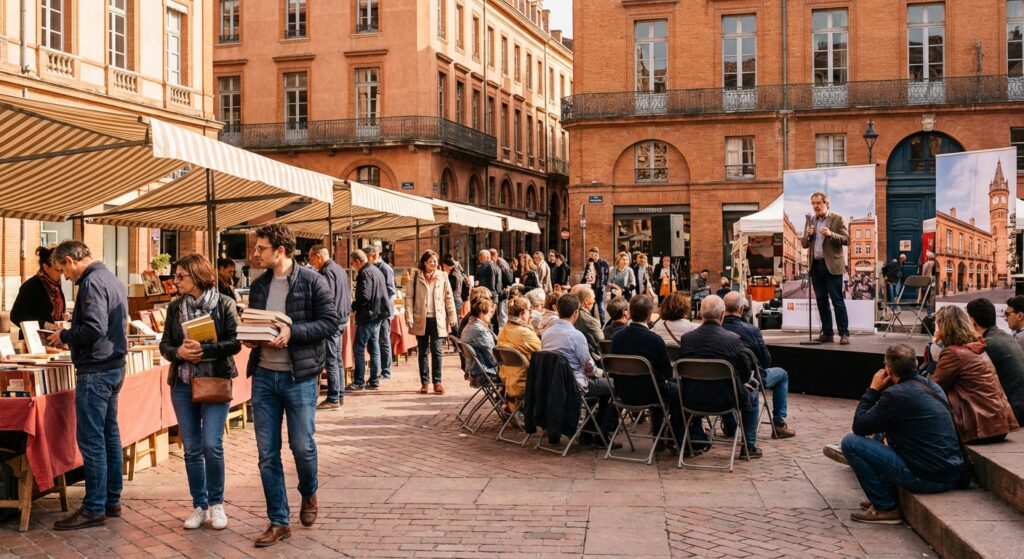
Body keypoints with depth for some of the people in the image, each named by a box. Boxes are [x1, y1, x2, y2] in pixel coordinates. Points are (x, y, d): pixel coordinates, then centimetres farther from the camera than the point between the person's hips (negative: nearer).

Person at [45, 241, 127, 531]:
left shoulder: (92, 283, -16)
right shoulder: (111, 279, 15)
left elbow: (94, 329, -25)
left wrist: (64, 336, -9)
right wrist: (69, 335, 14)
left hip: (95, 371, -10)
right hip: (114, 366, 10)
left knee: (91, 440, -5)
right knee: (109, 435, 14)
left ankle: (94, 509, 0)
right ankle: (111, 500, 22)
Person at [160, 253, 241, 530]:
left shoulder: (224, 303, -5)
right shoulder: (175, 306, 8)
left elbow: (235, 342, -9)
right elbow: (164, 344, 9)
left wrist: (204, 349, -20)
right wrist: (178, 352, -12)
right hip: (183, 384, 4)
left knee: (212, 445, -10)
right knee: (191, 449, 7)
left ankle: (216, 503, 9)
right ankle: (199, 506, 20)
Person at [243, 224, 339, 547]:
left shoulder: (312, 282, -7)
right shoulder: (259, 286, 10)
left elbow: (331, 322, -11)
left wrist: (291, 332, -22)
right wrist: (249, 338, -3)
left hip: (300, 376, -5)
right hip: (264, 375, 5)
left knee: (302, 445, 2)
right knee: (267, 453, 5)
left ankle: (308, 494, 33)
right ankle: (278, 521, 14)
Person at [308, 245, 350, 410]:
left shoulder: (327, 272, -15)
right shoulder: (340, 269, 15)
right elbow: (347, 296, 21)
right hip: (342, 319, 10)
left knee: (331, 361, -6)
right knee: (338, 359, 14)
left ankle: (333, 399, -4)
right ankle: (340, 395, 19)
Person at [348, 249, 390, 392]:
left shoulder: (365, 273, -14)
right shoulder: (376, 270, 15)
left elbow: (364, 296, -23)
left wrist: (353, 307, -7)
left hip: (368, 315, -10)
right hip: (378, 314, 10)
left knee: (359, 348, -5)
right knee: (374, 347, 12)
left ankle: (359, 382, -4)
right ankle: (374, 381, 14)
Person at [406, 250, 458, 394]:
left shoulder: (442, 276, 6)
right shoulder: (416, 276, 2)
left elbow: (449, 298, 7)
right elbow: (409, 297, 0)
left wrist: (452, 318, 1)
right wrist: (409, 317, -9)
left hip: (437, 319, 0)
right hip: (421, 319, 0)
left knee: (436, 351, -2)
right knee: (422, 352, 7)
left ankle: (437, 382, 3)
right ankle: (424, 382, 13)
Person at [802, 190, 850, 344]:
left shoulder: (837, 219, 1)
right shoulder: (811, 221, 15)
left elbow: (846, 239, -6)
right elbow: (804, 244, 14)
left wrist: (831, 234, -21)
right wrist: (808, 235, -7)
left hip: (832, 266, -5)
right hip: (815, 266, 5)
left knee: (837, 301, -6)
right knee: (821, 301, 8)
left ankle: (844, 333, -4)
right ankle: (827, 333, 13)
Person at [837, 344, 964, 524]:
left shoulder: (897, 394, -15)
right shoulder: (931, 386, 12)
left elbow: (859, 426, -6)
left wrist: (873, 389, 2)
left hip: (927, 478, -9)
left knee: (850, 442, -5)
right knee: (880, 435, 27)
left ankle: (886, 508, 1)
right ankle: (885, 496, 25)